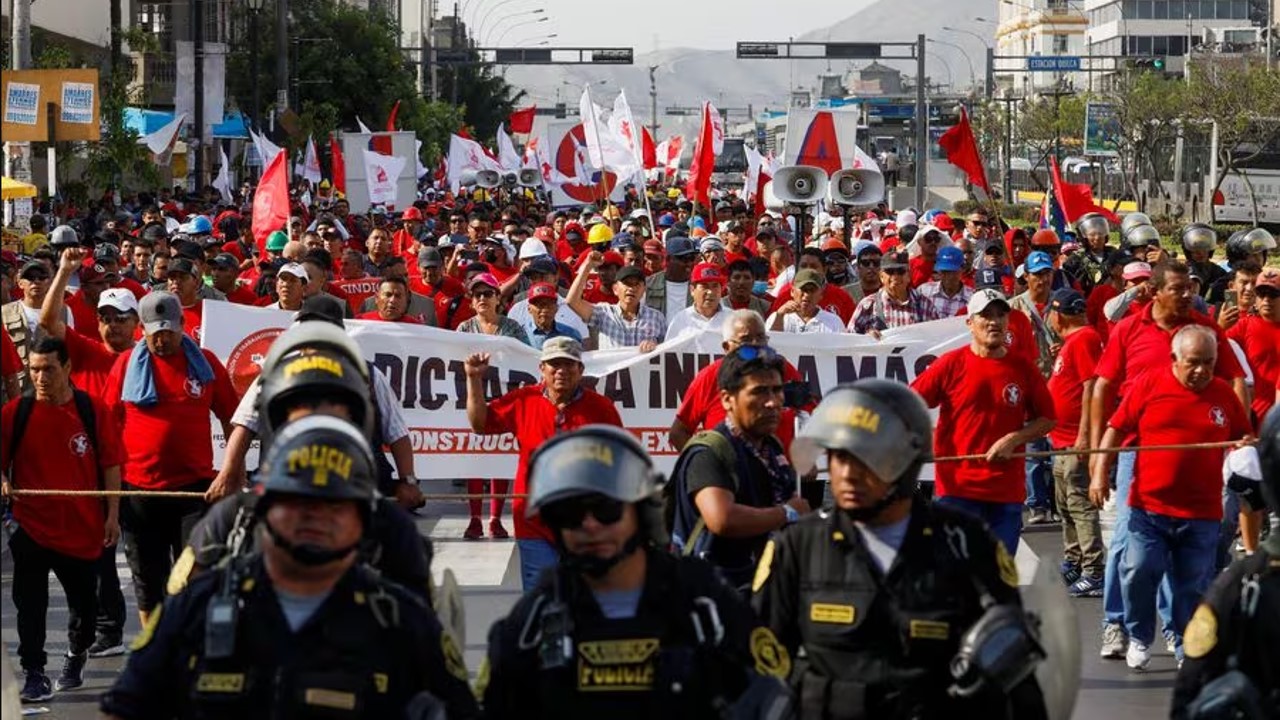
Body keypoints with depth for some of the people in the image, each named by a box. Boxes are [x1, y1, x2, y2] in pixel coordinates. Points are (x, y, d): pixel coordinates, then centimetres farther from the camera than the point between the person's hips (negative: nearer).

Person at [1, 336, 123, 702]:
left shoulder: (93, 410, -4)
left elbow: (110, 464, 1)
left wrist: (112, 514, -3)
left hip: (83, 527, 0)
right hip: (31, 524, 0)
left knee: (84, 602, 14)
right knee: (30, 605, -4)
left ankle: (77, 654, 40)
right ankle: (34, 674, 4)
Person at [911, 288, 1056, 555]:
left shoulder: (1023, 369, 5)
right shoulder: (950, 364, -1)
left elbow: (1047, 420, 11)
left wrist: (1014, 439, -6)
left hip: (1008, 492, 3)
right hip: (956, 488, -2)